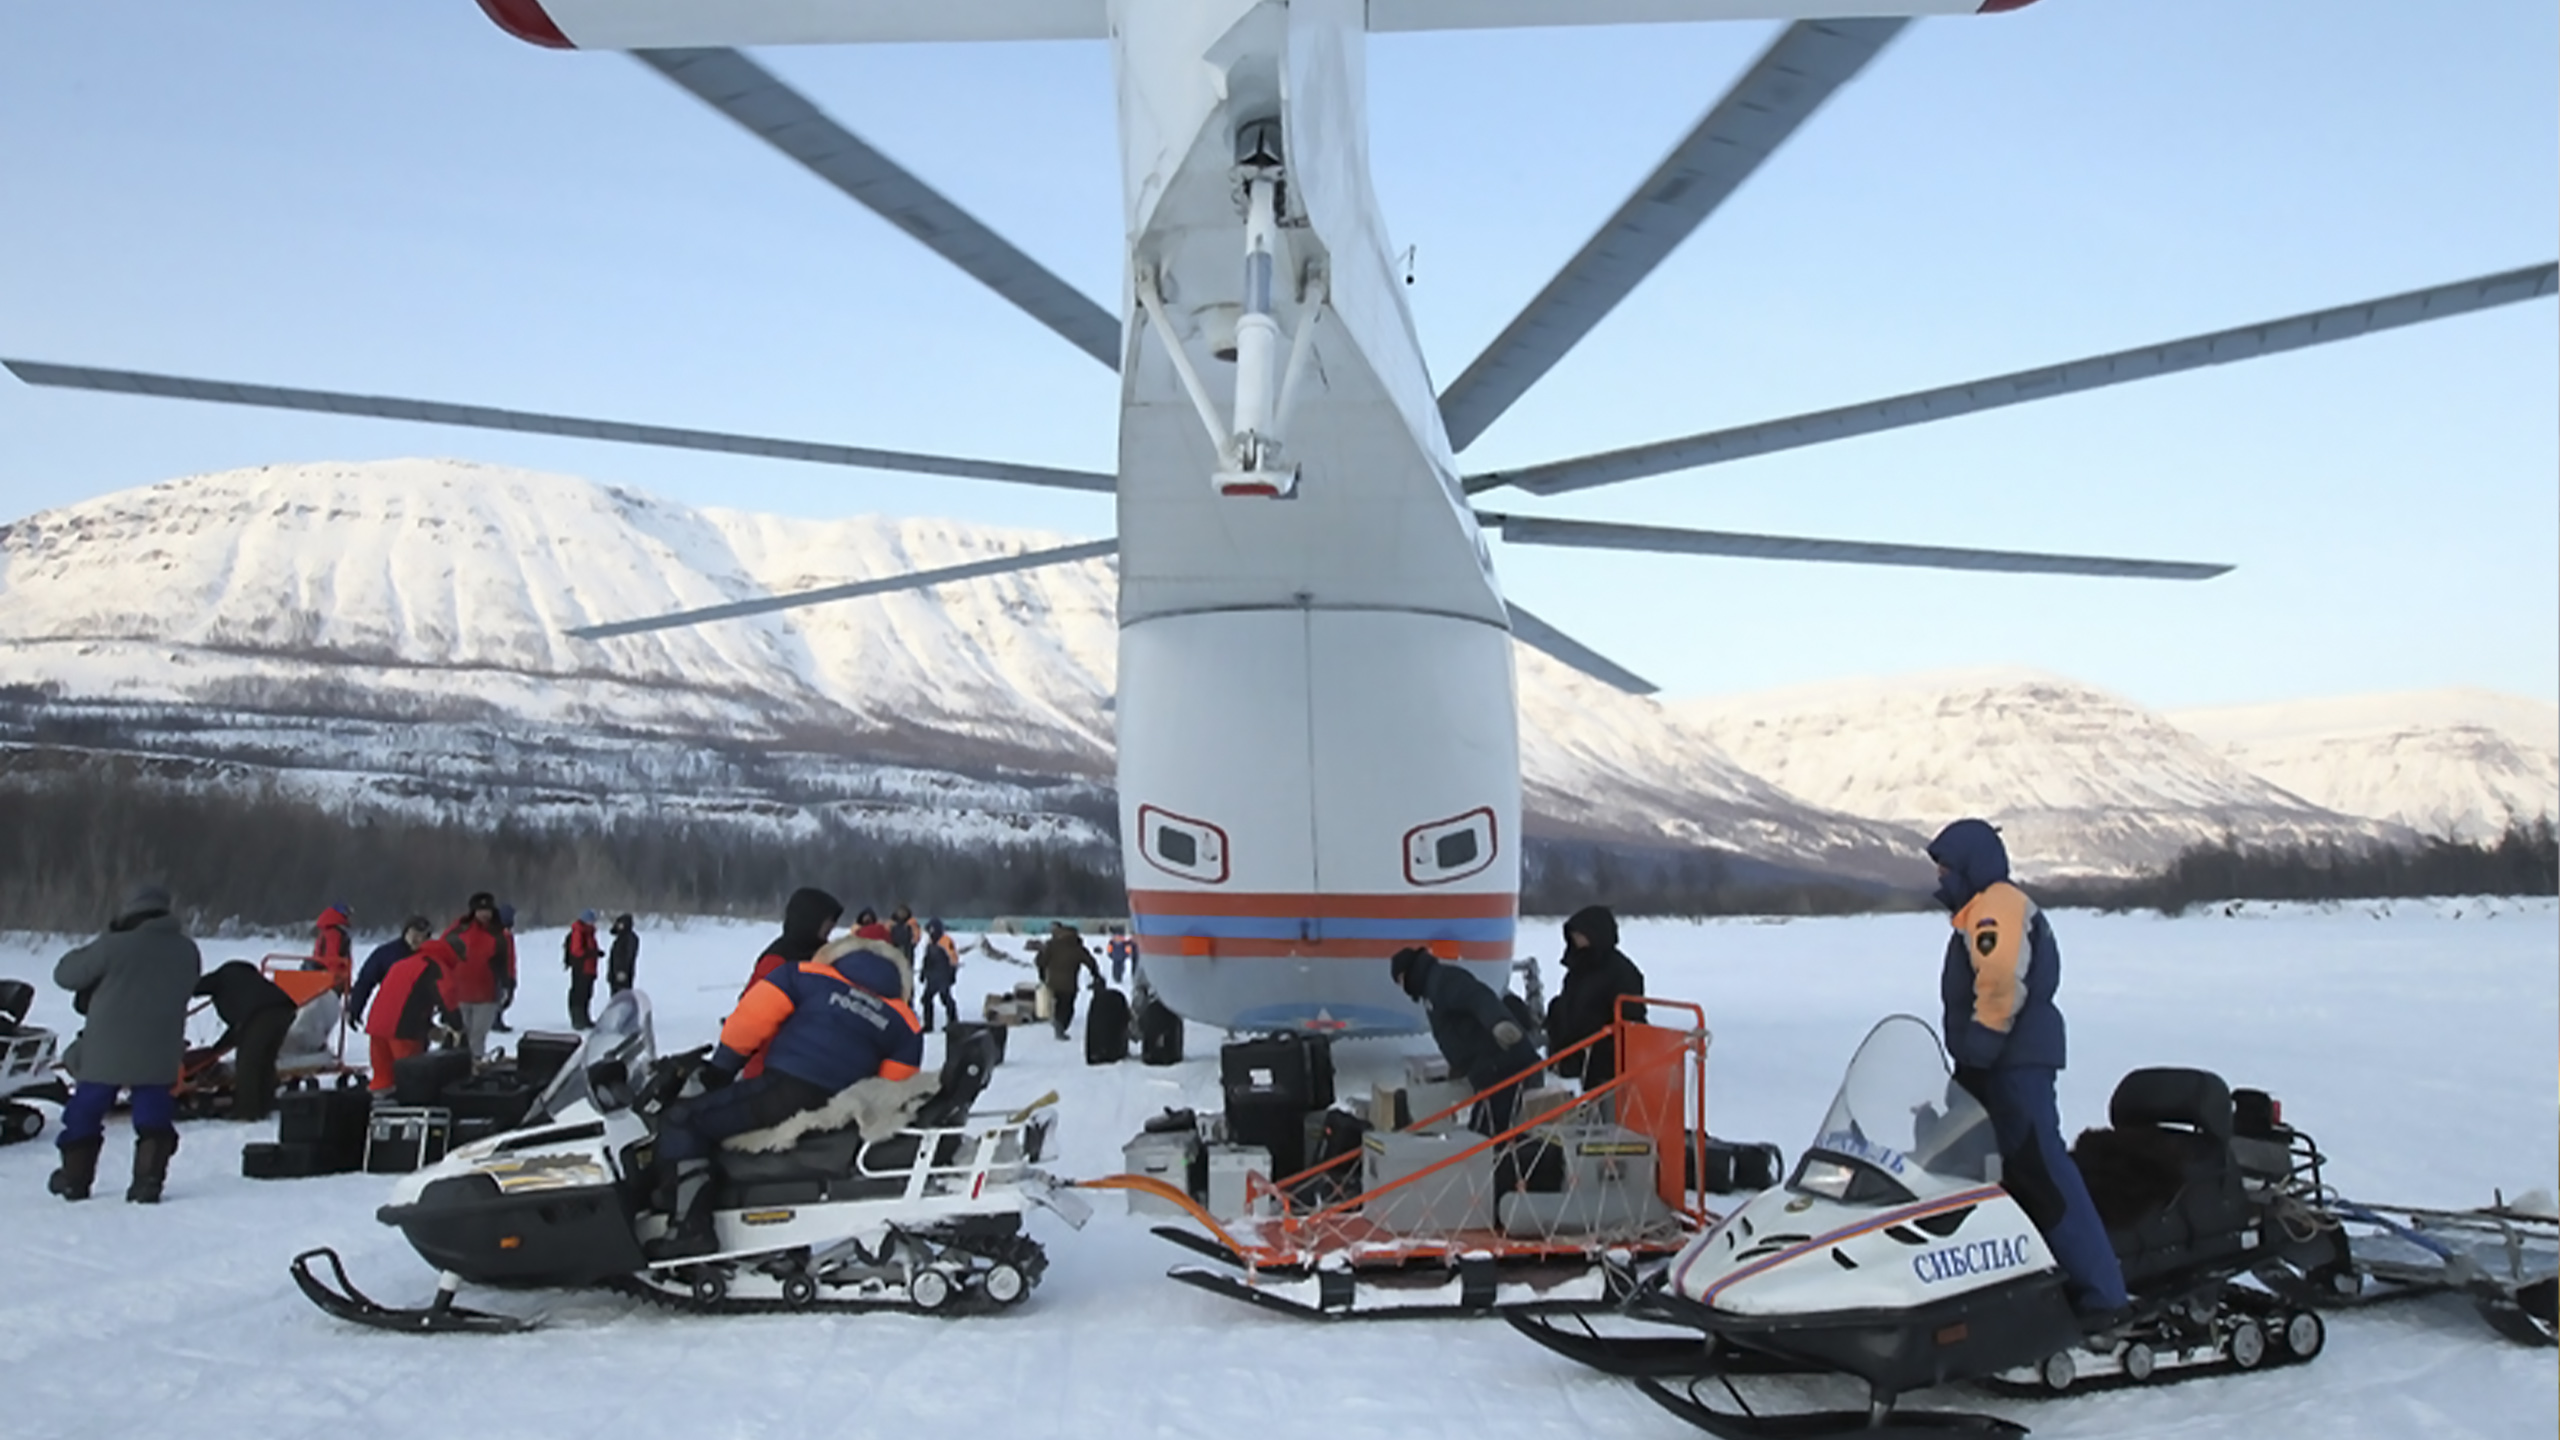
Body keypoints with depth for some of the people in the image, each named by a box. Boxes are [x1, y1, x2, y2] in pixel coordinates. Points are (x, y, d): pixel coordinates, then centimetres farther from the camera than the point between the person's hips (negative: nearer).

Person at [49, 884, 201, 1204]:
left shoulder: (113, 947, -12)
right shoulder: (187, 951, 2)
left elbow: (65, 974, -1)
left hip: (105, 1053, -2)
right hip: (158, 1056, 2)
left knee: (84, 1115, 17)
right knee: (154, 1119, 8)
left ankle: (74, 1180, 26)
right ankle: (148, 1180, -4)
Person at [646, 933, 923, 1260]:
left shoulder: (807, 976, 13)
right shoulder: (905, 1023, 19)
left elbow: (750, 1019, 3)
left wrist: (719, 1069, 11)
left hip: (783, 1089, -5)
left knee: (682, 1121, 6)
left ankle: (692, 1226, -10)